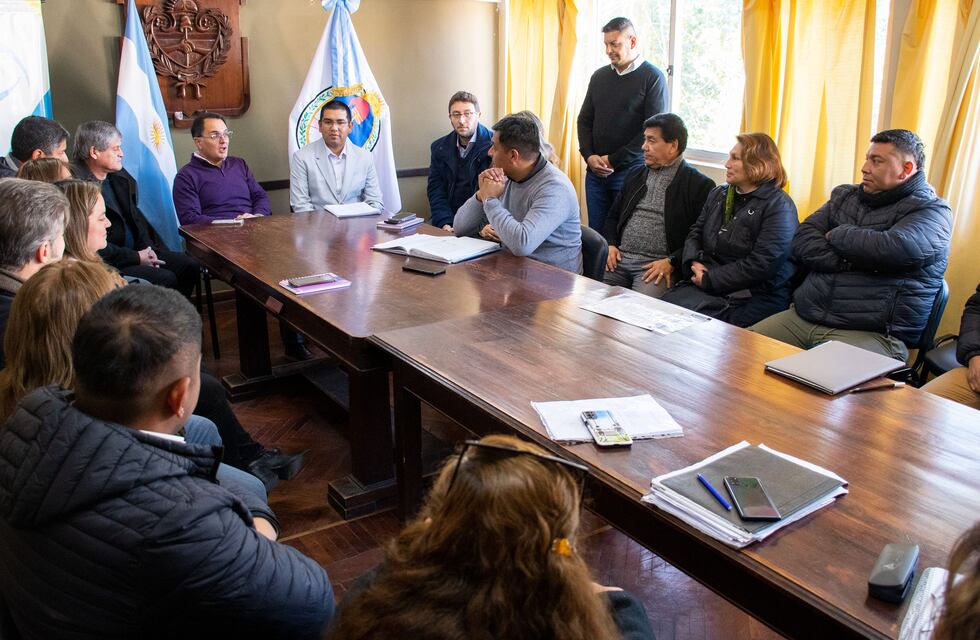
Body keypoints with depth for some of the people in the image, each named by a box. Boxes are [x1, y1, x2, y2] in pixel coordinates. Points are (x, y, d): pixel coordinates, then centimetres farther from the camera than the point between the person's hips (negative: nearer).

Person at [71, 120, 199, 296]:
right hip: (106, 262, -9)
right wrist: (136, 258, -16)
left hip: (136, 251, 9)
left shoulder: (120, 176, 10)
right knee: (165, 279, -23)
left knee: (190, 266, -2)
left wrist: (147, 248, 1)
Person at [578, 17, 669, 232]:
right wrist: (589, 156, -3)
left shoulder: (653, 77, -4)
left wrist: (613, 160, -11)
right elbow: (584, 120, 14)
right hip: (595, 171, 5)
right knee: (596, 232, 7)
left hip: (630, 171, -5)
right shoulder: (599, 76, 12)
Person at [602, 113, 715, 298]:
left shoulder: (700, 185, 0)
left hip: (657, 264, -5)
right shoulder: (636, 175, 19)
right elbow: (613, 215, 24)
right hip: (619, 258, 5)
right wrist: (610, 244, 6)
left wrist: (672, 262, -15)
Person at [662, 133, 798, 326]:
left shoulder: (779, 206, -7)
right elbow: (695, 233, 17)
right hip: (705, 283, 7)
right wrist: (694, 262, -6)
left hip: (752, 296, -6)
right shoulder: (719, 195, 18)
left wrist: (709, 280, -15)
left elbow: (762, 265, -16)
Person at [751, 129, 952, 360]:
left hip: (873, 333, -6)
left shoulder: (932, 211, 1)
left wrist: (836, 235, -3)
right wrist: (851, 262, -10)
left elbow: (896, 249, -21)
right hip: (803, 316, 6)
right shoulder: (845, 196, 19)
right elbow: (801, 242, 6)